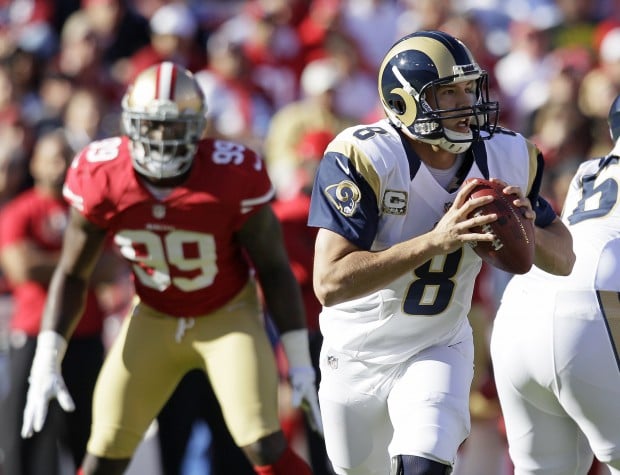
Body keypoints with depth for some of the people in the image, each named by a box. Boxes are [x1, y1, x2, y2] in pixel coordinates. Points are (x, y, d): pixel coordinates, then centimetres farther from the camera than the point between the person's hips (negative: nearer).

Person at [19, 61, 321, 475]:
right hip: (154, 317, 3)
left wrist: (300, 363, -11)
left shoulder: (233, 177, -24)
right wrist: (46, 364, -10)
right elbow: (73, 273, -5)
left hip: (228, 316, -2)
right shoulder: (102, 178, -18)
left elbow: (274, 269, -11)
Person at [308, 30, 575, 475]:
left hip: (438, 352, 1)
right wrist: (436, 241, -41)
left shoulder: (505, 158, -12)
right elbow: (330, 283, -33)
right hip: (357, 355, -1)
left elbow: (563, 259, -1)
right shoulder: (363, 157, -25)